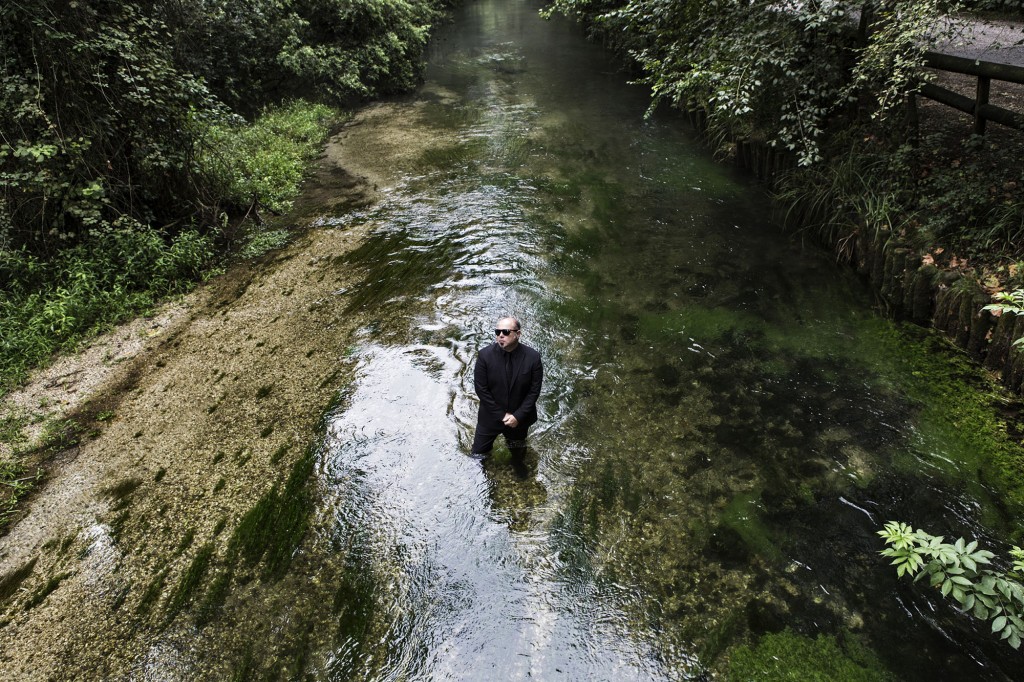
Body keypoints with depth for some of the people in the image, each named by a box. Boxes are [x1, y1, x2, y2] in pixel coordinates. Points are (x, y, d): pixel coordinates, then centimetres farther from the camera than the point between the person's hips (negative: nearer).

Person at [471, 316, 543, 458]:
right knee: (479, 455, 12)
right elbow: (481, 389, -14)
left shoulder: (533, 357, -17)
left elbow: (534, 391, -11)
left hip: (519, 418, 1)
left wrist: (518, 416, -17)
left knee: (518, 456, 22)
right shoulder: (485, 355, -18)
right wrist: (501, 415, -15)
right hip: (491, 417, 0)